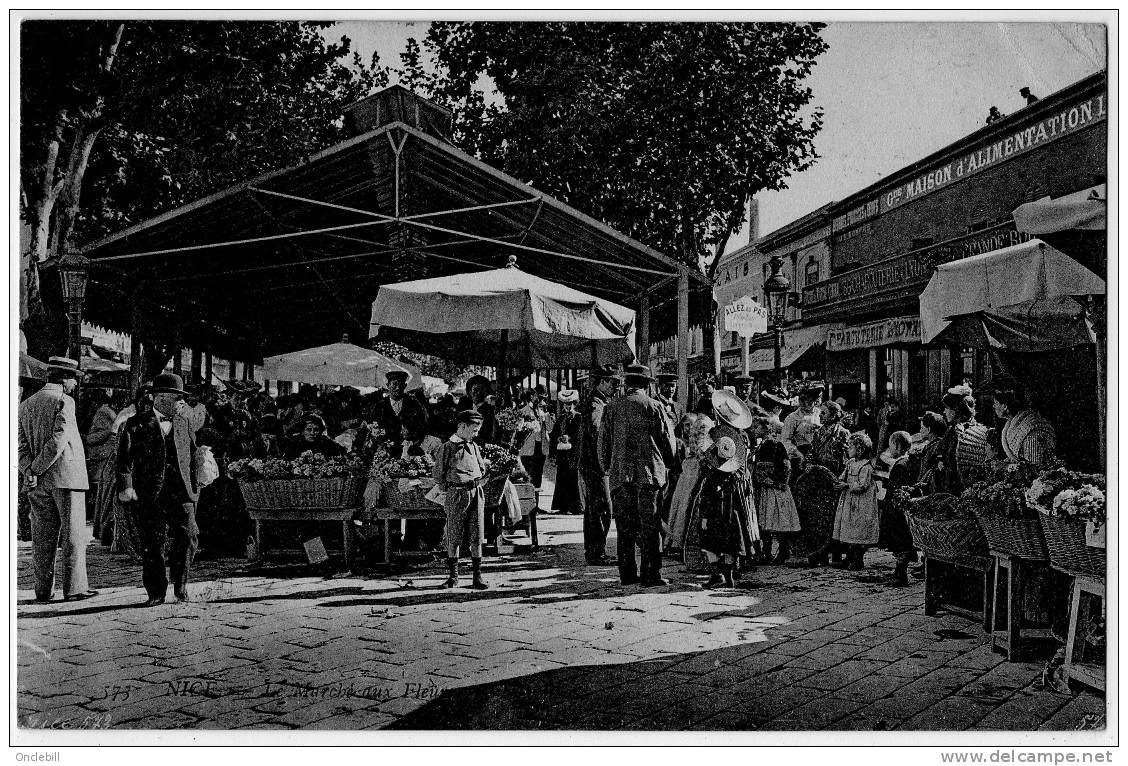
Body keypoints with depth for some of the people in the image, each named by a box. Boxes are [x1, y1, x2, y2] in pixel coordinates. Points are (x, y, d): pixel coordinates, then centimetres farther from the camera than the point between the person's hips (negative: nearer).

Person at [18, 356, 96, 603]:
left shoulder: (26, 404, 14)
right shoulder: (64, 402, -8)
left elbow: (20, 443, 7)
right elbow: (58, 440, -17)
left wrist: (29, 470, -4)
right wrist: (37, 470, -11)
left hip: (38, 483, 7)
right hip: (66, 475, -6)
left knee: (43, 536, 9)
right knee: (73, 533, -2)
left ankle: (43, 589, 10)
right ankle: (74, 587, -2)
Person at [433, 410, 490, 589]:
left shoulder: (474, 447, 15)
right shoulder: (448, 447, -2)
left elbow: (483, 472, 24)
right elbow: (438, 475, 1)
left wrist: (477, 485, 10)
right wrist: (449, 489, 0)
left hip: (476, 494, 4)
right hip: (456, 495, -4)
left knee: (477, 537, 1)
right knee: (454, 538, 3)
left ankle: (477, 577, 5)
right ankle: (453, 576, 14)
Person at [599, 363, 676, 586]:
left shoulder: (612, 407, 6)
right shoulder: (654, 407, -2)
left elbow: (603, 441, 9)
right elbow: (667, 441, 3)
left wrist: (607, 468, 20)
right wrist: (667, 462, 21)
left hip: (620, 474, 3)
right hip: (649, 472, -3)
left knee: (625, 526, 8)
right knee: (650, 526, 0)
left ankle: (627, 574, 10)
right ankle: (651, 574, -2)